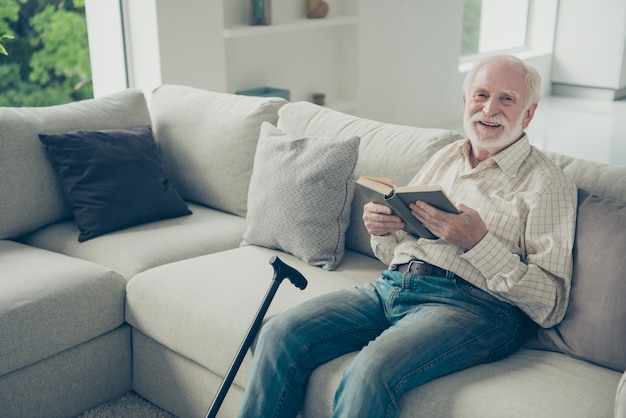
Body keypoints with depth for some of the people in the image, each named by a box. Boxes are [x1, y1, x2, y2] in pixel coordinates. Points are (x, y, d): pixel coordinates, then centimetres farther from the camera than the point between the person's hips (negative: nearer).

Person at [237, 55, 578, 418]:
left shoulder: (547, 183, 2)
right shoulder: (446, 158, 21)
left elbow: (551, 305, -6)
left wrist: (479, 242, -16)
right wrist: (382, 229, 0)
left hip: (472, 303, -6)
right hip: (393, 285, 6)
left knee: (373, 370, -33)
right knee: (281, 335, -14)